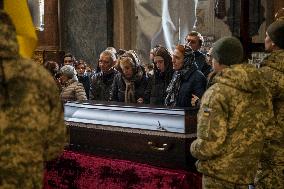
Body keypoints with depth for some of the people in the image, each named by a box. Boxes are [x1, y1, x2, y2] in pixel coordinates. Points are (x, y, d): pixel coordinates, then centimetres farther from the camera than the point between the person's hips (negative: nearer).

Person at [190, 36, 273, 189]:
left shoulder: (217, 93, -18)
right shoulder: (262, 91, 3)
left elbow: (210, 145, -23)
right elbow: (265, 131, 9)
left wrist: (194, 148, -3)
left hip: (220, 172, -7)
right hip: (246, 174, 7)